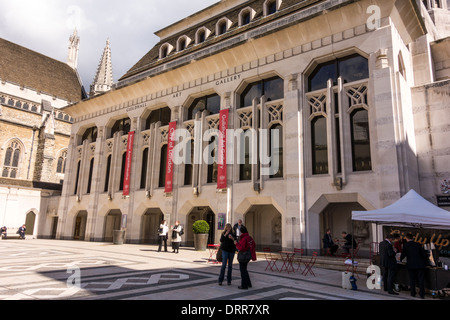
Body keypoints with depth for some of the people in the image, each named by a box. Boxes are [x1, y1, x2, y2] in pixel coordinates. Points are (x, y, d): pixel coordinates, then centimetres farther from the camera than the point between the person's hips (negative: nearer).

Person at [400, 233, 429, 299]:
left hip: (410, 265, -1)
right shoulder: (418, 244, 1)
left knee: (412, 280, 11)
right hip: (420, 265, 1)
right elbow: (424, 254, 1)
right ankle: (422, 294, 2)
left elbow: (403, 254, -5)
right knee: (421, 280, 5)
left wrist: (400, 259, 17)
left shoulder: (405, 245, -5)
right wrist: (425, 261, 18)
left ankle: (413, 293, 15)